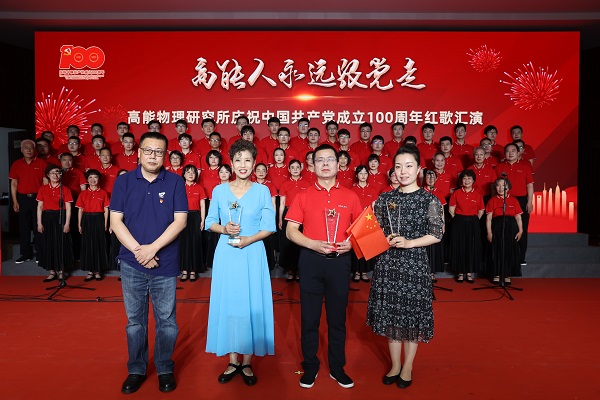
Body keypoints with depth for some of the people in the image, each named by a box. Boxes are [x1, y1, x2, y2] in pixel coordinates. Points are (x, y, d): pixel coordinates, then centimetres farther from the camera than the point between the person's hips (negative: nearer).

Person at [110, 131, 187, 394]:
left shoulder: (175, 182, -3)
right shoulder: (124, 181, 1)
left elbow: (180, 221, -7)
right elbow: (115, 220, -1)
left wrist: (152, 248, -15)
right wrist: (137, 250, -12)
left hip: (165, 264, -1)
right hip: (131, 263, 2)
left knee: (166, 320, 9)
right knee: (135, 320, 14)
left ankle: (165, 369, 26)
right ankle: (136, 370, 30)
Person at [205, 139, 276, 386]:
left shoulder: (262, 191, 0)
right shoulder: (219, 190, 5)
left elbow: (269, 227, -2)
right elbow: (210, 222, 7)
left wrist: (249, 239, -17)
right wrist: (225, 229, -13)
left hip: (252, 254, -1)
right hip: (226, 254, 2)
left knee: (251, 305, 3)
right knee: (227, 303, 6)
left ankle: (247, 362, 18)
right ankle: (233, 361, 21)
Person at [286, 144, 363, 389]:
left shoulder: (350, 196, 5)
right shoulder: (304, 196, 3)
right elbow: (291, 231, 0)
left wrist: (352, 243, -10)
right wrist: (314, 244, -14)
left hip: (340, 261, 1)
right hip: (311, 260, 0)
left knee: (337, 317, 11)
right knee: (309, 317, 8)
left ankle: (337, 367, 28)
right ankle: (310, 367, 26)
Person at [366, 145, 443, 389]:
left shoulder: (429, 200, -3)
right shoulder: (384, 199, 6)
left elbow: (436, 234, -7)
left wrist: (408, 243, -17)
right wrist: (385, 240, -10)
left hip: (415, 264, -3)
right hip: (387, 264, 3)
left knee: (412, 314, 6)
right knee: (390, 314, 10)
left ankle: (407, 367, 26)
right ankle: (395, 365, 29)